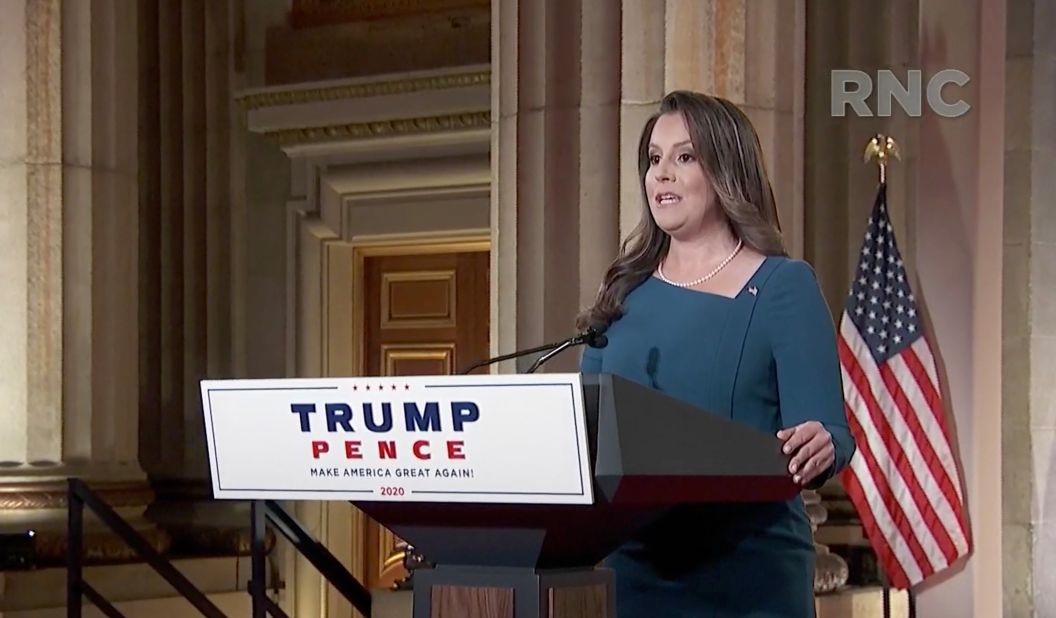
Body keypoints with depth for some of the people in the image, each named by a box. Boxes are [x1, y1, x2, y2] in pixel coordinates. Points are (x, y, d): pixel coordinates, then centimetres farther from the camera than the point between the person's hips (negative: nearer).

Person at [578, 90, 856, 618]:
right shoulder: (624, 291, 10)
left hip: (748, 572, -4)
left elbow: (827, 432, -10)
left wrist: (821, 447, -32)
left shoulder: (783, 287, -3)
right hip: (630, 565, 4)